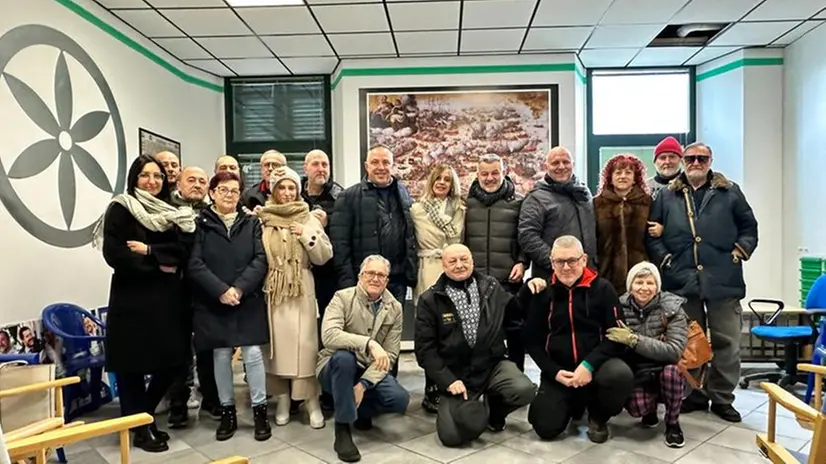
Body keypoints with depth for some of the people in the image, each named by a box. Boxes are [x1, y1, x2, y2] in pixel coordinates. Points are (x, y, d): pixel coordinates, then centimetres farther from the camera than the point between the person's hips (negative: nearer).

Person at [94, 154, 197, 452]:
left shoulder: (169, 212, 14)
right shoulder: (120, 209, -1)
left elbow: (181, 252, 2)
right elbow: (114, 255, -12)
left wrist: (149, 251, -12)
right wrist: (158, 264, -9)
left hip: (167, 298, 5)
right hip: (133, 299, -5)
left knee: (172, 362, 5)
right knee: (133, 365, 2)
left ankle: (142, 417, 27)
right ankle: (140, 428, 19)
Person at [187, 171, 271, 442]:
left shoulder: (251, 223, 8)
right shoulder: (199, 224, 2)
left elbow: (260, 259, -2)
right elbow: (194, 264, -6)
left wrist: (240, 288, -14)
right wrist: (221, 290, -16)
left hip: (248, 300, 1)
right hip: (212, 303, 0)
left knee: (252, 354, -2)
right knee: (221, 356, 7)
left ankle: (260, 410, 13)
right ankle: (227, 412, 22)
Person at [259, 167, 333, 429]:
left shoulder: (308, 219, 6)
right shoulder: (262, 219, 6)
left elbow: (324, 256, 2)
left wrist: (307, 235, -10)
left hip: (301, 291, -1)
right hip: (272, 291, 1)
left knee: (304, 345, -5)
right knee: (277, 343, 4)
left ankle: (312, 401, 3)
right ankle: (282, 399, 17)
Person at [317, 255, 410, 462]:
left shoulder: (395, 308, -3)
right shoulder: (343, 298, -13)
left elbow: (390, 354, -8)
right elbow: (328, 335, -31)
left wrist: (363, 384, -20)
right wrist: (369, 343, -42)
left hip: (370, 371, 3)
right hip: (336, 367, -3)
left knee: (400, 399, -23)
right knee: (344, 356, -37)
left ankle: (360, 411, 12)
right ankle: (342, 429, -20)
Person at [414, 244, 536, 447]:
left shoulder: (491, 287, 5)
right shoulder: (430, 300, -4)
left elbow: (514, 314, 18)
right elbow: (425, 348, -6)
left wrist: (529, 289, 3)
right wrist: (447, 380, -16)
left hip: (493, 365, 2)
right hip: (455, 373, -2)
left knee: (524, 390, -27)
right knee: (453, 435, -20)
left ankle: (493, 408, 9)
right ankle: (471, 410, 18)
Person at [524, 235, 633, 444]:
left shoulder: (602, 288, -3)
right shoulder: (544, 292, 2)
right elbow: (532, 340, 4)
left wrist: (589, 364, -20)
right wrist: (554, 371, -9)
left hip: (597, 364, -1)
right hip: (558, 371, 2)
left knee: (621, 374, -34)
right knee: (546, 428, -11)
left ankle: (598, 417, 1)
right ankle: (574, 403, 25)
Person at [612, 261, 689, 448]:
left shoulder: (672, 308, -15)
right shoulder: (621, 307, -8)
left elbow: (674, 351, -28)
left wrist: (633, 339, -34)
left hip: (664, 371, 0)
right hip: (637, 373, 1)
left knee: (671, 369, -35)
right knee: (636, 407, -29)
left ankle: (672, 423, -6)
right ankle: (651, 409, 12)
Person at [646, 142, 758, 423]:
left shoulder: (730, 193, 9)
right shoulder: (666, 196, 8)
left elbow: (749, 227, 11)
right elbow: (651, 233, 5)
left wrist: (739, 253, -2)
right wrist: (664, 259, -5)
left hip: (723, 281, 0)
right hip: (682, 281, 0)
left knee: (727, 342, 5)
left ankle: (722, 398, 20)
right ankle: (693, 395, 24)